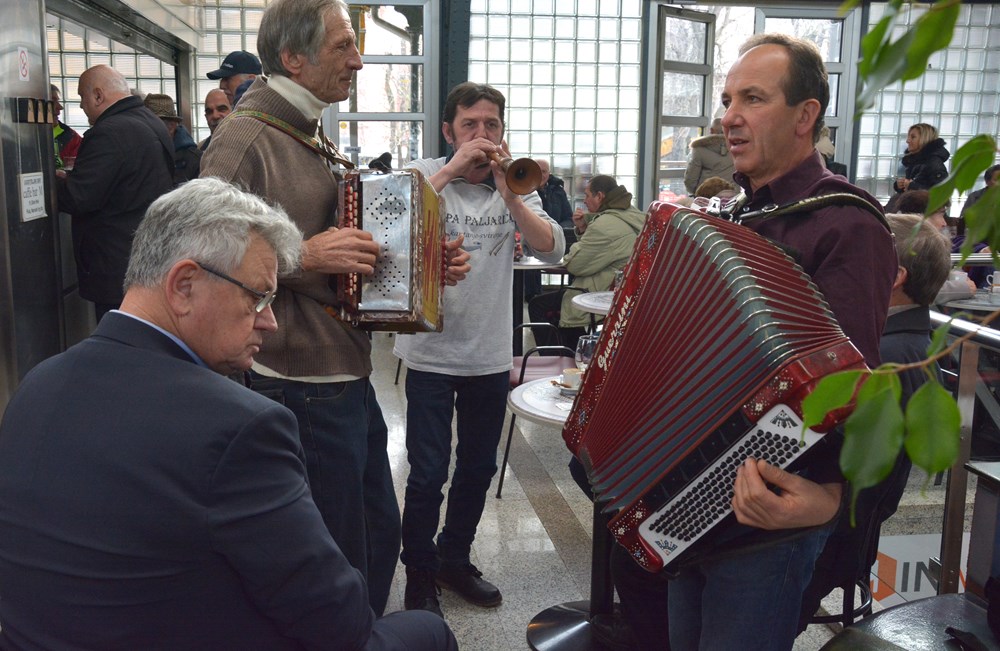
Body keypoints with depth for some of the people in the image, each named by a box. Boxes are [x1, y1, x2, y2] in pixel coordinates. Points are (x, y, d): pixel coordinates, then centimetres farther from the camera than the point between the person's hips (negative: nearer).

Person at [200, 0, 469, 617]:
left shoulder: (314, 138, 15)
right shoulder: (245, 138, -14)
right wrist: (303, 256, -26)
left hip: (348, 375, 10)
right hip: (302, 385, -9)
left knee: (382, 531, 21)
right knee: (340, 555, 4)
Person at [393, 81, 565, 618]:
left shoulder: (516, 185, 3)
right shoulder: (426, 175, -4)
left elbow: (551, 249, -11)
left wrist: (507, 192, -22)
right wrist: (452, 170, -25)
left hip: (490, 355, 4)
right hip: (432, 352, -3)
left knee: (478, 469, 16)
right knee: (428, 475, 0)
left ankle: (455, 559, 37)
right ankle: (419, 576, 21)